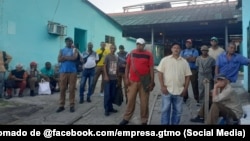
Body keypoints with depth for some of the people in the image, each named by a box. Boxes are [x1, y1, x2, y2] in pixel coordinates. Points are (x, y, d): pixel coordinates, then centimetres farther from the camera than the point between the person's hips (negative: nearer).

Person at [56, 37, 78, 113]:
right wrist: (69, 58, -9)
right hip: (63, 71, 1)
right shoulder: (62, 50, 12)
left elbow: (74, 57, -12)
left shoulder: (74, 50, 8)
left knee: (72, 89, 1)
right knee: (62, 89, 3)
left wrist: (64, 57, -5)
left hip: (73, 71, -1)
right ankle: (61, 105, 12)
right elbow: (59, 60, -4)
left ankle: (72, 105, 9)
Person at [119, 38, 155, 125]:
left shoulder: (149, 54, -2)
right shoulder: (131, 53, 4)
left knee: (144, 102, 6)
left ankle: (144, 120, 18)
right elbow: (127, 66, 9)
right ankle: (126, 118, 21)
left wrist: (152, 82, -5)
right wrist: (126, 78, 1)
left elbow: (151, 68, -2)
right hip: (132, 81, 2)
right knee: (130, 100, 8)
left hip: (144, 82, -1)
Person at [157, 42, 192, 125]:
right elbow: (160, 73, -2)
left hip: (179, 91, 3)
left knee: (177, 111, 11)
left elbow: (187, 76, 8)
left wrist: (185, 89, 1)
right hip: (167, 90, -2)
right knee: (165, 110, 3)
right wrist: (162, 86, -8)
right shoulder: (165, 60, 0)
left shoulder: (184, 62, 7)